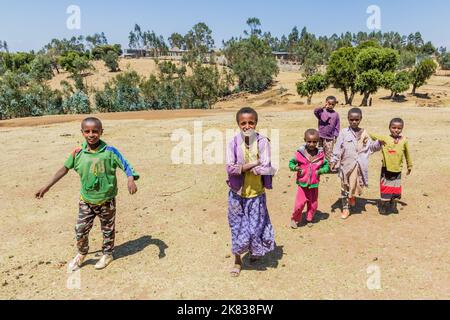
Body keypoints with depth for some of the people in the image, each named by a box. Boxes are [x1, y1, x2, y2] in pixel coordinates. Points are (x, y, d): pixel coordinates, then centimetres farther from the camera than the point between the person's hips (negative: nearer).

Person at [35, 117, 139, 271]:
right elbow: (65, 169, 5)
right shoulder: (77, 153, -7)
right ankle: (82, 254, 38)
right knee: (80, 230, 10)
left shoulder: (110, 151, -16)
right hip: (86, 201, 3)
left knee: (107, 230, 15)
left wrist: (131, 180, -36)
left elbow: (126, 166, -16)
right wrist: (47, 186, 7)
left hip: (106, 201, -2)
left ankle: (108, 254, 38)